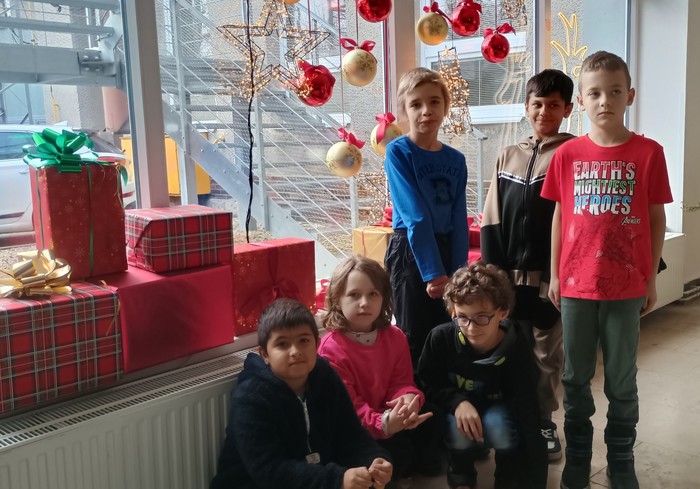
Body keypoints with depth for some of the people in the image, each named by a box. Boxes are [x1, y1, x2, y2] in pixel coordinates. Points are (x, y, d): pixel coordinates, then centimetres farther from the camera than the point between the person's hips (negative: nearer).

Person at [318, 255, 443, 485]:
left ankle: (418, 464, 12)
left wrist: (409, 398, -29)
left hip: (389, 412, 6)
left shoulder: (395, 337, -2)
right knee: (396, 449, -27)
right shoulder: (331, 348, -21)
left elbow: (402, 381, -2)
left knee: (427, 423, -16)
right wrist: (384, 424, -40)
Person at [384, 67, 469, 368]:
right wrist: (432, 272, -21)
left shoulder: (456, 160, 6)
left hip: (445, 249, 5)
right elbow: (415, 216, -17)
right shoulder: (398, 152, -10)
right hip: (409, 253, -5)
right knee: (414, 339, 3)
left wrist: (458, 271, -4)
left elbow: (458, 220, 4)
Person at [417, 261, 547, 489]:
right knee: (459, 430, -32)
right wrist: (458, 402, -32)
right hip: (457, 407, 1)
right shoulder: (441, 338, -28)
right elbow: (426, 383, -11)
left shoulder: (517, 351, -30)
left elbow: (529, 418, -31)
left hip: (498, 407, 0)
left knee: (499, 427, -34)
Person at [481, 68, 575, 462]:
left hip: (550, 274, -3)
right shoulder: (508, 157, 10)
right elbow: (493, 220, 7)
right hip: (509, 274, 3)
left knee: (547, 353, 8)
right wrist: (493, 270, -1)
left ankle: (543, 422, 24)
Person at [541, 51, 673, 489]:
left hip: (626, 286, -1)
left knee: (622, 380, 10)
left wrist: (651, 278, 1)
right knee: (575, 377, 12)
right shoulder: (568, 154, 0)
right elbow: (560, 215, 6)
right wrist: (555, 274, 6)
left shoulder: (648, 152, -4)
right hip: (576, 284, 2)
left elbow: (656, 218, 1)